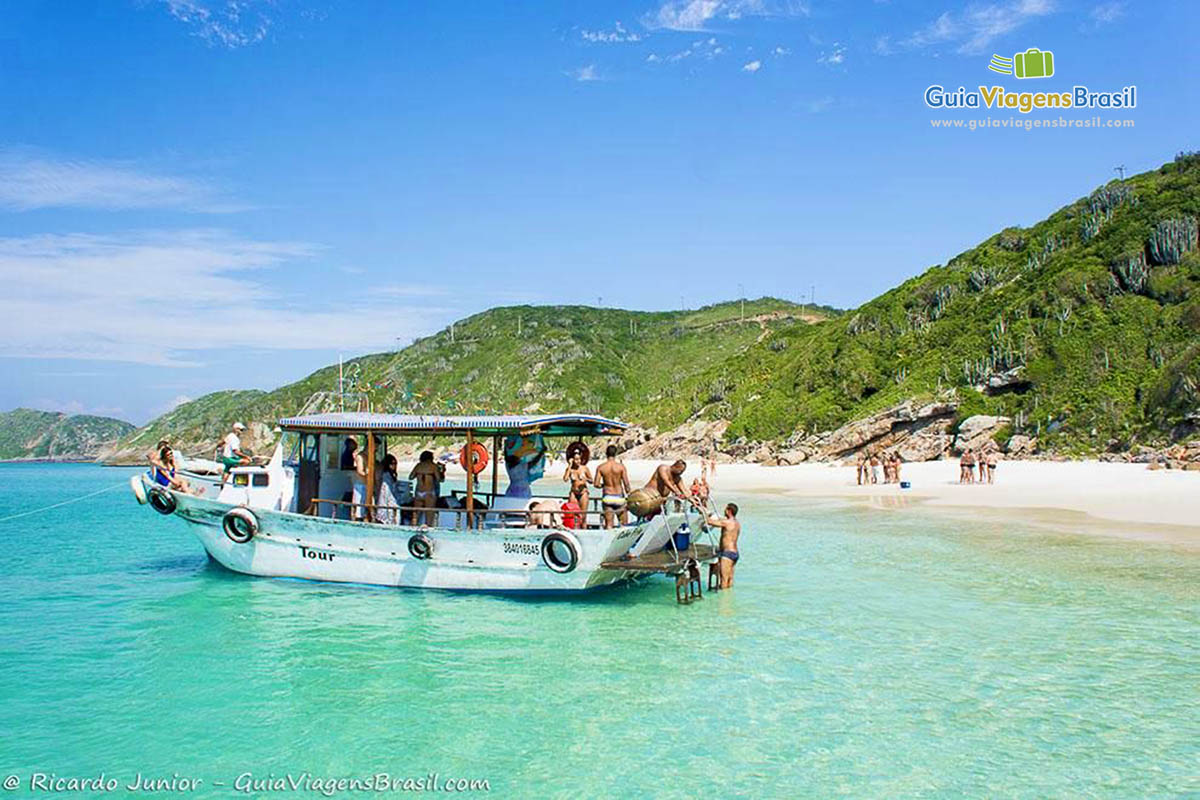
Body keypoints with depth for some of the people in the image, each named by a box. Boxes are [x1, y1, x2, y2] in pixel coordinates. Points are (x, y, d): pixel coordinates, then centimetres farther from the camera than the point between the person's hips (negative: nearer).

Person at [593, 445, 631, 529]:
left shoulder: (600, 467, -3)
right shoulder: (621, 466, -7)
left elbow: (596, 484, -6)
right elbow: (626, 483, -9)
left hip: (607, 497, 1)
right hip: (619, 498, -1)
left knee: (608, 525, 4)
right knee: (624, 524, 11)